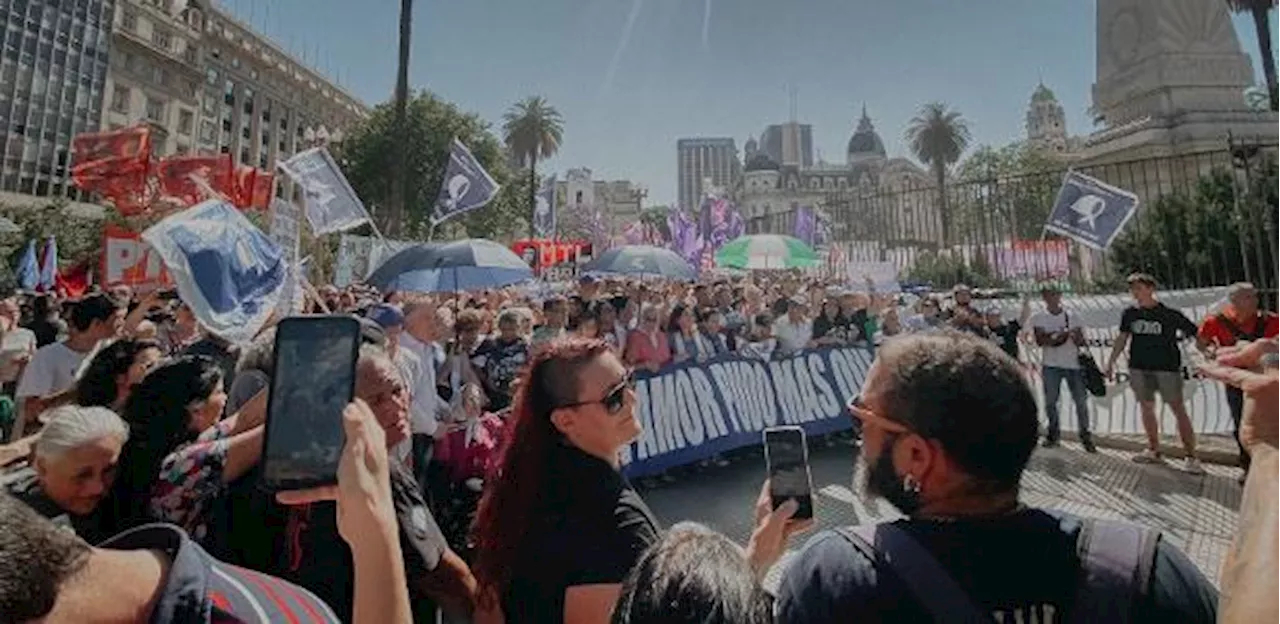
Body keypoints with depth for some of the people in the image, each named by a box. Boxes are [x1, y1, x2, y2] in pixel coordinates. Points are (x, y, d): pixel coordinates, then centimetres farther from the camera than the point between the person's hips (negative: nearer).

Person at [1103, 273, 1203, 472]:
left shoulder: (1170, 314, -6)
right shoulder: (1130, 313, 5)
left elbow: (1197, 334, -2)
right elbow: (1122, 338, 12)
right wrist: (1110, 363, 10)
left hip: (1167, 367, -4)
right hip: (1139, 368, 4)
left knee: (1179, 410, -3)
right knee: (1146, 408, 11)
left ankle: (1191, 457, 3)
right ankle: (1154, 450, 23)